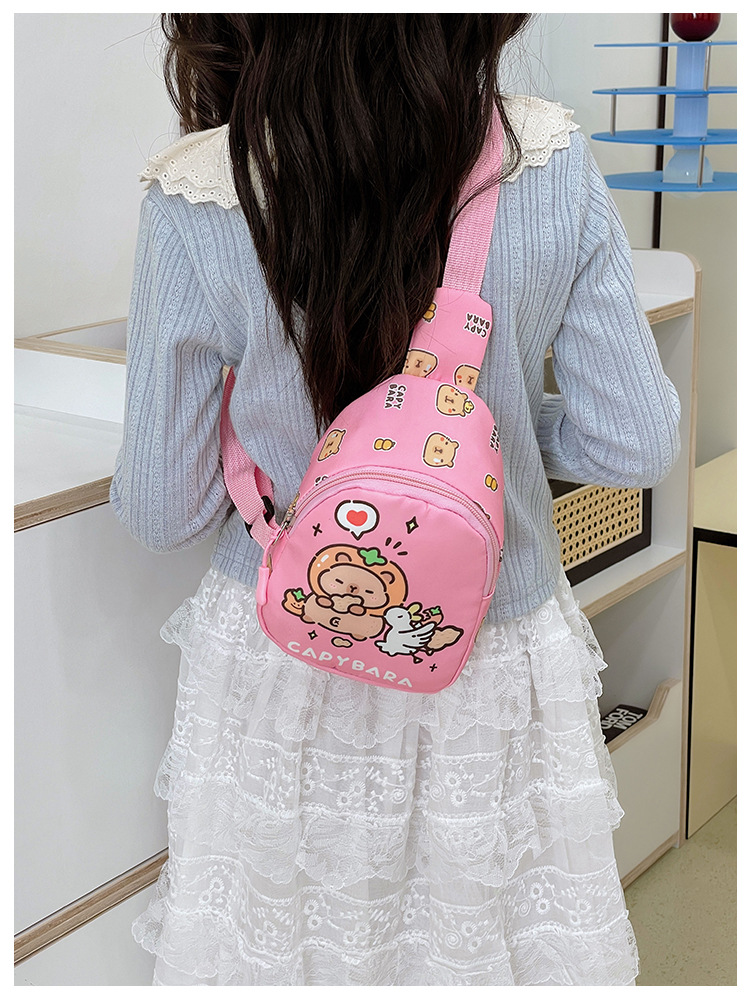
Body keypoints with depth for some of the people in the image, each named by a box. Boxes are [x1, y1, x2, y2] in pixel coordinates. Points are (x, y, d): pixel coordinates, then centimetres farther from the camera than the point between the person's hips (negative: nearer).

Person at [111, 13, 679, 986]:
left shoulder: (196, 205, -16)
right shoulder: (554, 168, -13)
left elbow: (162, 511, -9)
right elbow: (636, 445, -7)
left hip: (278, 666, 0)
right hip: (500, 666, 1)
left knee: (274, 938, 22)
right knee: (480, 937, 22)